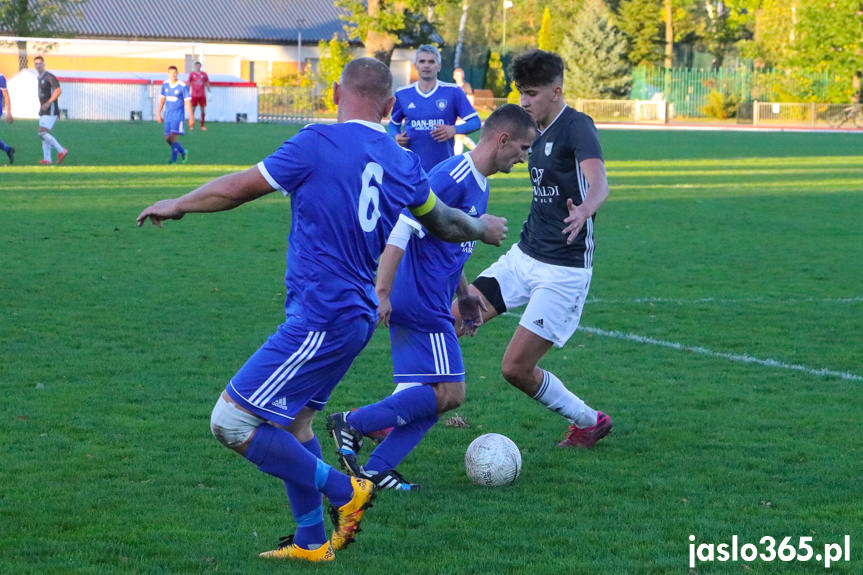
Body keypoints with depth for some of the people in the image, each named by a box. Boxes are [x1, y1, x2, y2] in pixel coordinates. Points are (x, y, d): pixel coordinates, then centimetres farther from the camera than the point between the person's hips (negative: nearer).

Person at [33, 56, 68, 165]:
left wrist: (49, 102, -29)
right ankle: (47, 159, 6)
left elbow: (58, 90, -22)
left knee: (42, 133, -17)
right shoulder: (40, 78, 17)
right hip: (43, 111, 10)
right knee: (43, 135, 5)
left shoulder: (49, 76, -12)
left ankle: (61, 151, -7)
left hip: (51, 111, -10)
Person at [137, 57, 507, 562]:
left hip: (320, 320, -9)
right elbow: (442, 222, 25)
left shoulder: (319, 143, -12)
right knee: (291, 420, 21)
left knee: (232, 422, -5)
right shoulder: (403, 163, 8)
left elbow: (238, 188, -3)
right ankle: (312, 542, 26)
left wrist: (177, 205, 14)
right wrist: (482, 229, 48)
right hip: (357, 314, 9)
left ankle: (344, 492, 0)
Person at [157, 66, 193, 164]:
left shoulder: (183, 86, -10)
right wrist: (159, 113, 15)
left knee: (173, 137, -17)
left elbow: (188, 102, -8)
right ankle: (182, 151, 29)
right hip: (168, 115, 6)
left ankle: (173, 160, -12)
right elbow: (162, 99, 16)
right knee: (167, 139, 6)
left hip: (178, 115, -6)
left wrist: (191, 118, -10)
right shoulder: (165, 84, 6)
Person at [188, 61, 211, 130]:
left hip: (202, 95, 2)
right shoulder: (192, 74, 2)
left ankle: (203, 125, 11)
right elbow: (189, 83, 5)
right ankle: (191, 125, 6)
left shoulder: (204, 74, 6)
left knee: (203, 110, 3)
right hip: (194, 95, -2)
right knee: (192, 110, -1)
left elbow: (207, 83, 12)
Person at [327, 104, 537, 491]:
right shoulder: (453, 177, -17)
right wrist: (382, 293, -26)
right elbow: (401, 230, -23)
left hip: (431, 305, 10)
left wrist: (463, 295, 27)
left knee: (434, 396, 7)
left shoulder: (478, 185, 16)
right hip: (422, 305, -10)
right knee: (448, 394, -10)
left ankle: (375, 469, 6)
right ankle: (352, 424, -7)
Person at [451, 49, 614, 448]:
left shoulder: (577, 126, -16)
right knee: (451, 320, -5)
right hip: (523, 256, 8)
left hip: (563, 269, -8)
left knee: (516, 368, -9)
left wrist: (585, 210, -54)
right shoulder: (538, 132, 10)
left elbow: (598, 180, -32)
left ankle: (590, 422, 15)